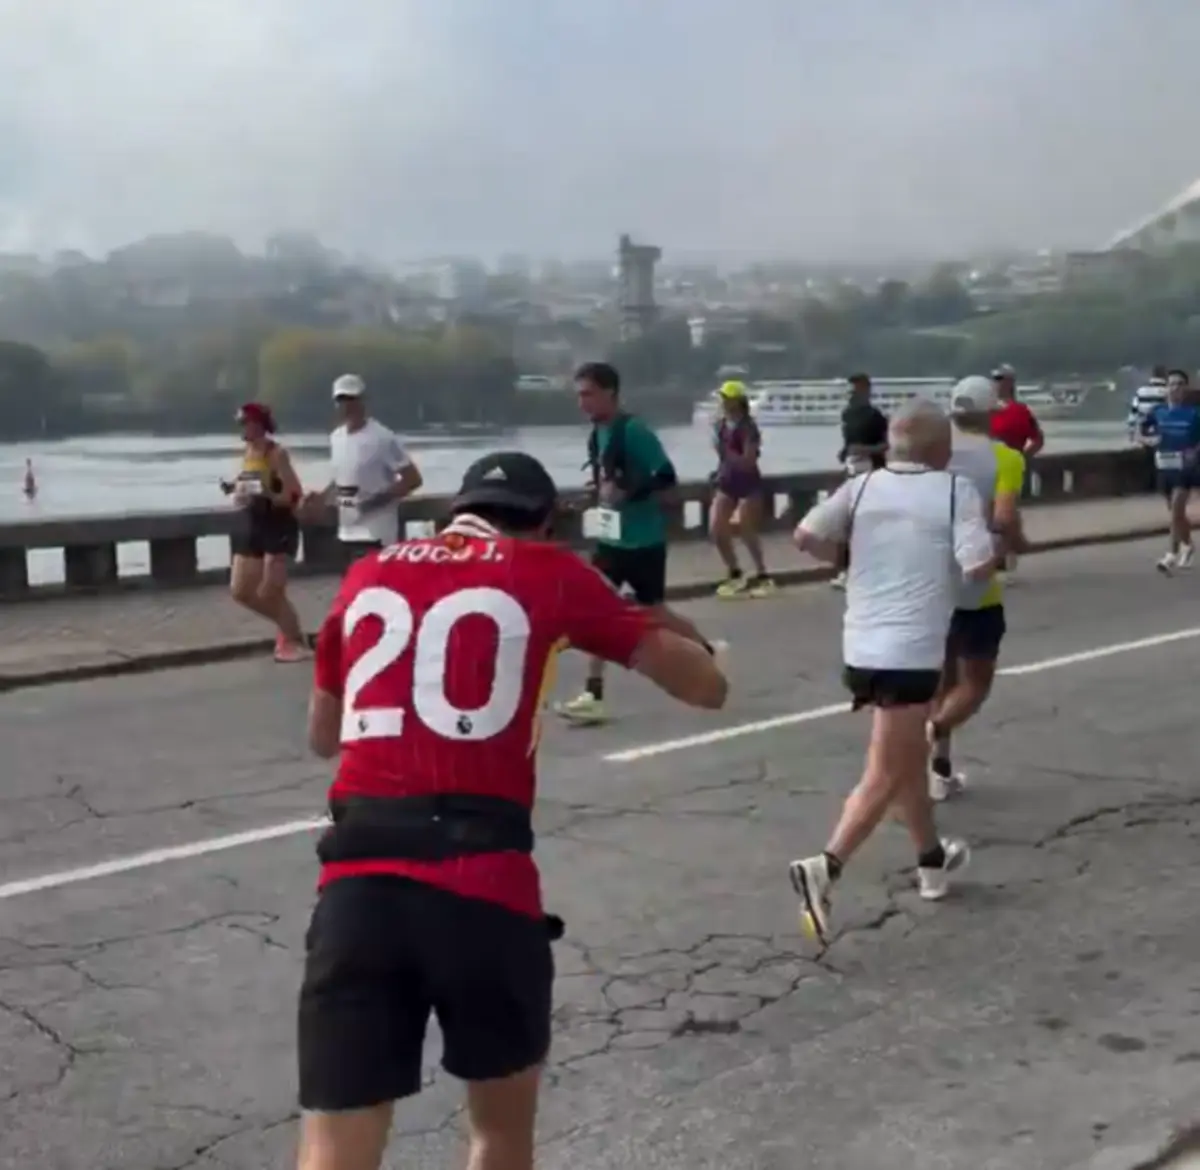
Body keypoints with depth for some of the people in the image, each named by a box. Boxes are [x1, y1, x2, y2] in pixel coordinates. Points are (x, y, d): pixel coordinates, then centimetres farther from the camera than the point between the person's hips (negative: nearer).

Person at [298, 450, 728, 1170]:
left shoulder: (368, 576, 19)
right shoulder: (551, 573, 10)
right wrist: (670, 634, 36)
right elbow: (706, 687, 15)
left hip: (356, 885, 2)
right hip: (482, 884, -2)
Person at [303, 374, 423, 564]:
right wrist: (322, 497, 4)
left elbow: (413, 479, -14)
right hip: (348, 532, 8)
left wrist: (378, 499, -22)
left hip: (376, 534, -8)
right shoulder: (336, 437, 10)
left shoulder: (382, 438, -13)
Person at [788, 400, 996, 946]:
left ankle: (932, 859, 40)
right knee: (884, 776, -4)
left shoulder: (863, 486, 6)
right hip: (911, 651, -6)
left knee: (909, 756, 24)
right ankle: (824, 868, -21)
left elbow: (806, 537, -3)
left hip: (861, 647, 6)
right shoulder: (956, 490, -4)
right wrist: (989, 543, 9)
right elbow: (978, 566, -13)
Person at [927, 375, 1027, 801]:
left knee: (943, 678, 19)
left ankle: (941, 770, 21)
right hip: (977, 590, -5)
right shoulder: (1004, 458, -11)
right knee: (975, 683, 9)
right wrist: (1017, 543, -3)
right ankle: (934, 730, -20)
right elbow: (1003, 519, -23)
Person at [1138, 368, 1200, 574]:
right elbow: (1141, 433, 9)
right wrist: (1150, 440, -12)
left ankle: (1172, 555, -15)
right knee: (1175, 512, 16)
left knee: (1177, 510, -15)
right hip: (1164, 467, 5)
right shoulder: (1157, 412, 1)